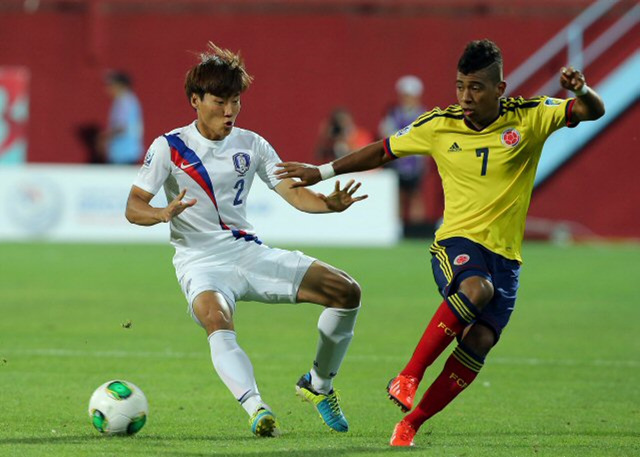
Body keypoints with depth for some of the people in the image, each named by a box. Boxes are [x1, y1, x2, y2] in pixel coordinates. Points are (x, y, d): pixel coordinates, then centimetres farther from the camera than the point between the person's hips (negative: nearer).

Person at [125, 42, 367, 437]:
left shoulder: (251, 145, 7)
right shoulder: (169, 148, -4)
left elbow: (294, 193, 2)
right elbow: (133, 207, -8)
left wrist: (330, 204, -20)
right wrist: (164, 214, -31)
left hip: (248, 252, 5)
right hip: (200, 261, -5)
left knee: (347, 292, -6)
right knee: (217, 320, -40)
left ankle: (318, 385, 13)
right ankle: (255, 407, -54)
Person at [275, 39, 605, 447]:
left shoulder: (529, 118, -1)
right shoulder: (439, 126, 2)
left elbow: (594, 111, -6)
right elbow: (383, 151, 15)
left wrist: (581, 91, -29)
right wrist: (322, 172, 18)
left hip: (505, 255, 1)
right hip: (456, 243, -1)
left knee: (479, 340, -17)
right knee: (476, 288, -37)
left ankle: (412, 423, -3)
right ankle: (409, 376, -30)